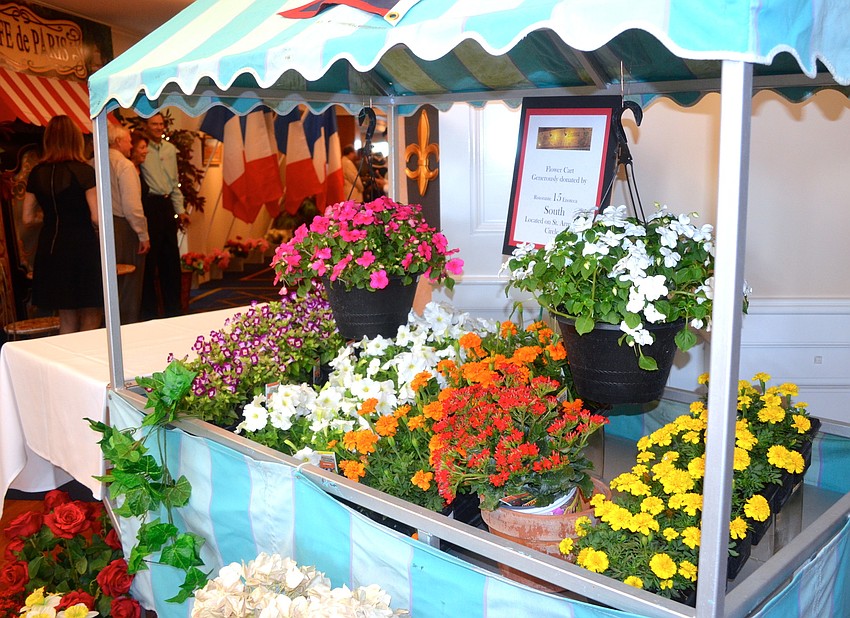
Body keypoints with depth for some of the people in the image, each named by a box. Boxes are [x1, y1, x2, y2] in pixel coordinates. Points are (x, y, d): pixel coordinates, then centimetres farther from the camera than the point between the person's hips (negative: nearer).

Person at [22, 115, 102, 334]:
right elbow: (96, 218, -15)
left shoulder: (37, 173, 5)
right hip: (83, 248, -5)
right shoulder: (84, 171, -10)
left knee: (66, 318, 15)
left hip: (50, 249, 5)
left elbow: (28, 218, 9)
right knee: (91, 318, 5)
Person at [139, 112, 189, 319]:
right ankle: (149, 311, 10)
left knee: (171, 257, 11)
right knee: (149, 260, -1)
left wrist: (180, 209, 17)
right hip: (149, 204, -7)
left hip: (167, 204, 7)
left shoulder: (170, 149, 14)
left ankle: (173, 309, 22)